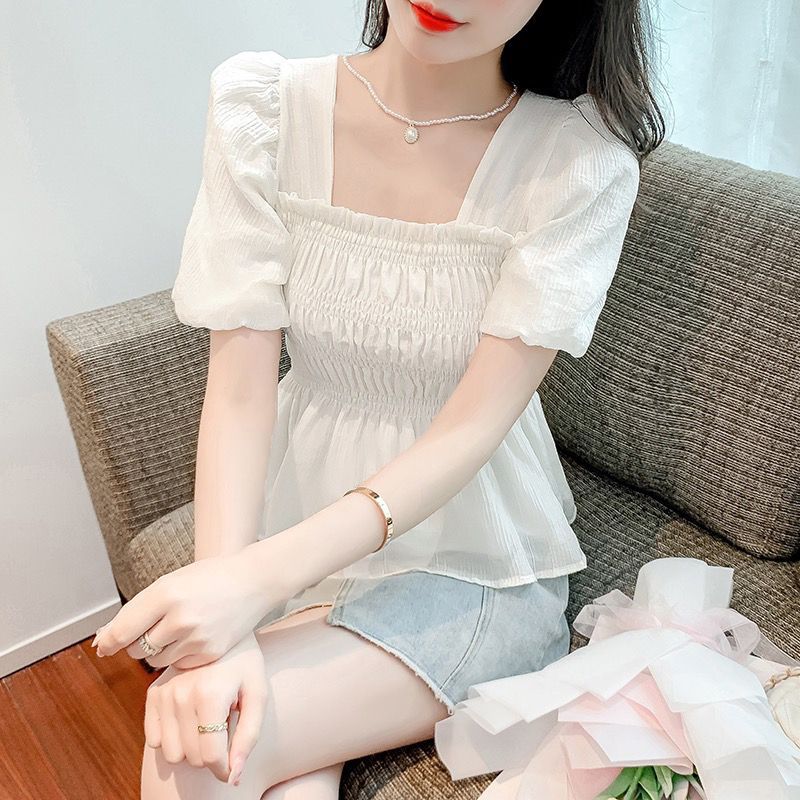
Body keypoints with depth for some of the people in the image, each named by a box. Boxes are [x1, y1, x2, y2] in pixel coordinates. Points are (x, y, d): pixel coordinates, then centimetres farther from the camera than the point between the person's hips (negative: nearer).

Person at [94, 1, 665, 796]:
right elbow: (240, 392, -13)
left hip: (478, 559, -2)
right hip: (299, 531, 2)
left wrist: (259, 578, -30)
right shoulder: (262, 105, -9)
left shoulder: (582, 161, -16)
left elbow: (471, 428, -19)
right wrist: (222, 613, -26)